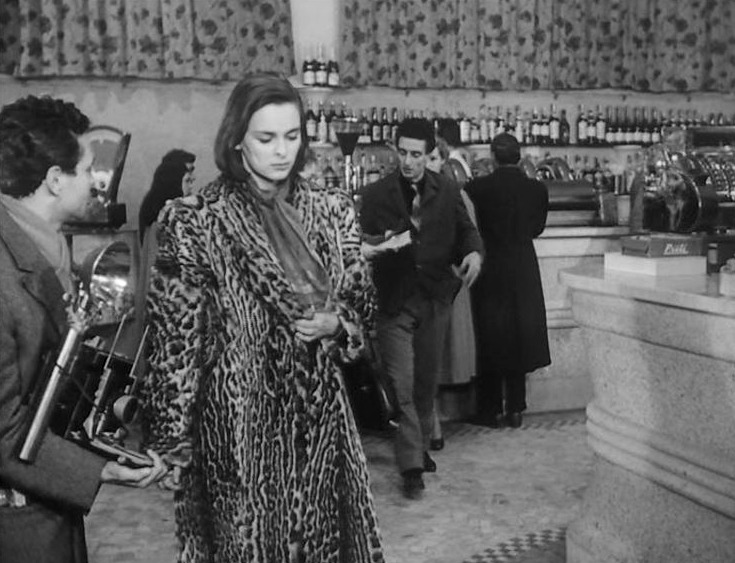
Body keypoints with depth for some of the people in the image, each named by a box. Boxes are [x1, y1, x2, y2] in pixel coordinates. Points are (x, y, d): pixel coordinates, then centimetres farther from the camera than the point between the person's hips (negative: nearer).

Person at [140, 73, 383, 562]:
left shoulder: (332, 210, 3)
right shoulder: (195, 221, -10)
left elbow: (361, 302, 13)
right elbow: (176, 339, -8)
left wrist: (336, 324, -9)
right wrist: (172, 442, -9)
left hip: (319, 411, 4)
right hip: (236, 417, -4)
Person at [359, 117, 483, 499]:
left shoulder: (447, 192, 5)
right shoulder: (375, 194, -2)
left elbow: (465, 230, 8)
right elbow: (362, 240, -3)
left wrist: (474, 252, -14)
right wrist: (370, 249, -26)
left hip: (434, 299, 3)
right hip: (393, 300, -2)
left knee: (426, 382, 14)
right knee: (401, 386, -5)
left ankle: (421, 447, 33)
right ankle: (412, 465, 2)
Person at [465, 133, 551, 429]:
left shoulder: (478, 188, -12)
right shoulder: (537, 189, -5)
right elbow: (538, 228, 8)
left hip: (490, 269, -2)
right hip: (524, 269, 2)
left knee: (490, 340, 8)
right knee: (519, 337, 12)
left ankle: (492, 411, 13)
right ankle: (515, 410, 16)